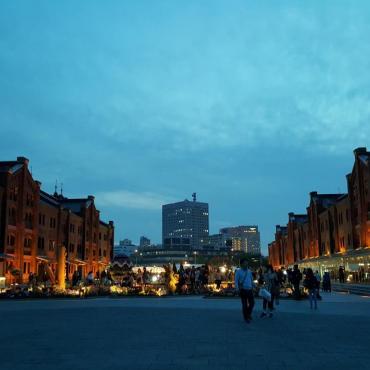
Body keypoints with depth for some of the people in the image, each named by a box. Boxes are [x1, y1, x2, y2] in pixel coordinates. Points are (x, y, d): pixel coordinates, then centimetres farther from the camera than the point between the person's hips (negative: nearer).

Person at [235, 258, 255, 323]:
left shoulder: (249, 271, 8)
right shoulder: (238, 271, -6)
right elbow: (236, 281, -9)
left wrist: (253, 287, 12)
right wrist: (237, 289, -19)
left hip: (250, 290, 4)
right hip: (243, 290, -4)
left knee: (252, 303, 6)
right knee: (244, 304, 2)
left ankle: (248, 314, 31)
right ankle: (246, 318, 16)